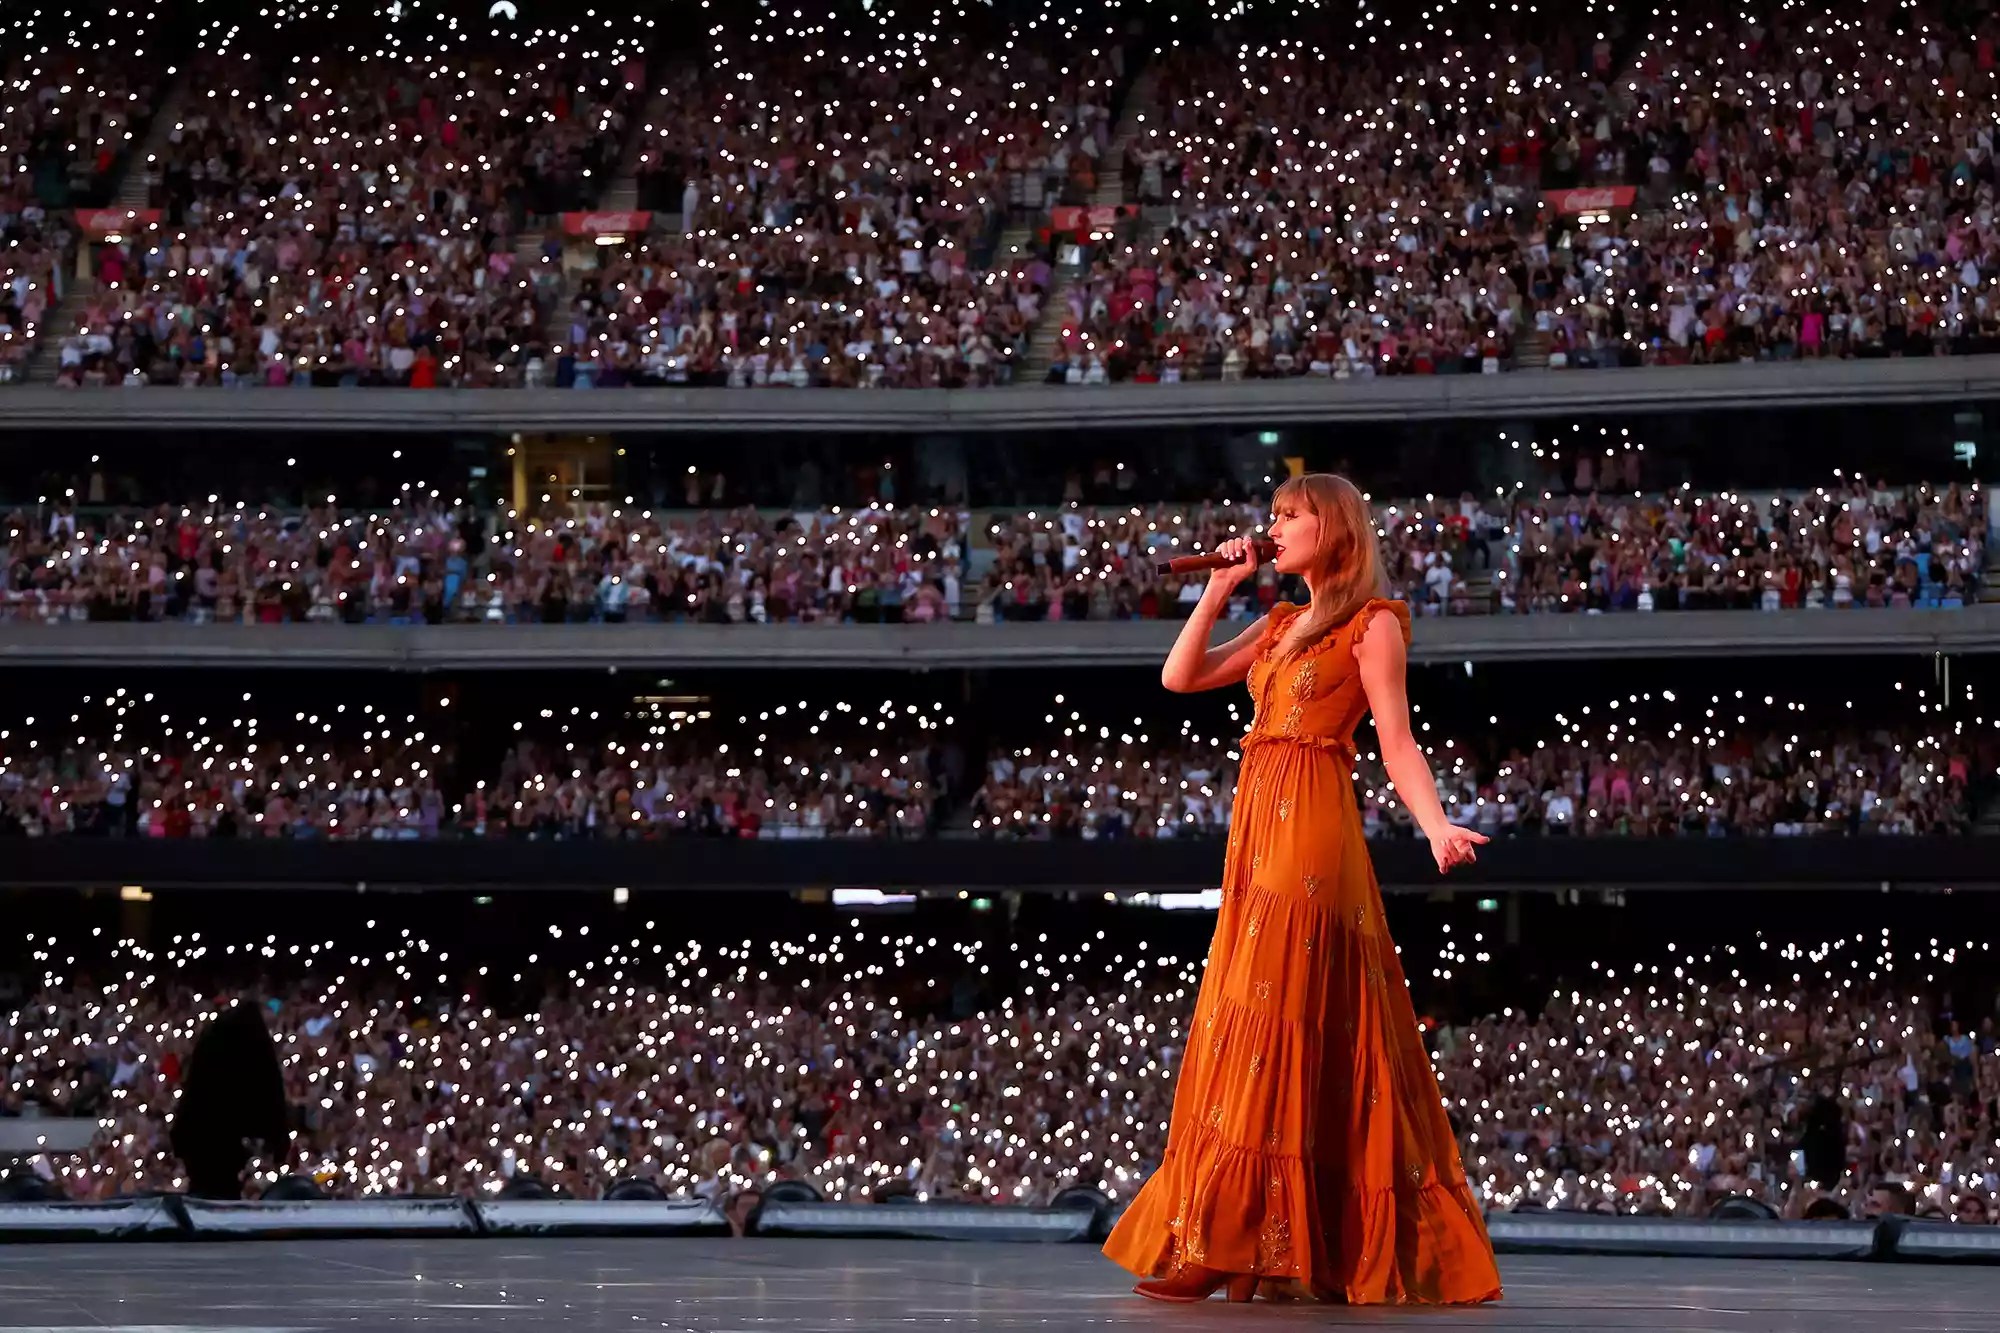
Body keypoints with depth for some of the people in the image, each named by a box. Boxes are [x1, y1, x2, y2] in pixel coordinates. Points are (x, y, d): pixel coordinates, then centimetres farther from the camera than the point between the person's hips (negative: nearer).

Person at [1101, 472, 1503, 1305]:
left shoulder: (1371, 624, -1)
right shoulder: (1279, 625, 21)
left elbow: (1397, 745, -7)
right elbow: (1180, 677, 17)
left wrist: (1438, 829, -21)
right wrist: (1220, 590, 14)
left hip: (1310, 832, -8)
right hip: (1256, 830, 8)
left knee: (1276, 1023, -12)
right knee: (1246, 1031, 6)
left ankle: (1261, 1247, -14)